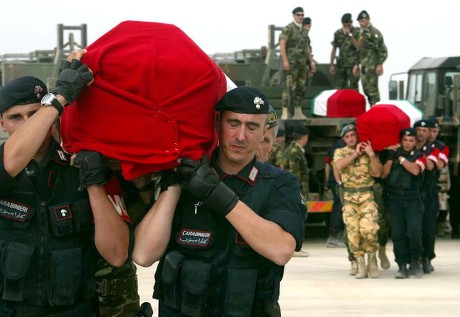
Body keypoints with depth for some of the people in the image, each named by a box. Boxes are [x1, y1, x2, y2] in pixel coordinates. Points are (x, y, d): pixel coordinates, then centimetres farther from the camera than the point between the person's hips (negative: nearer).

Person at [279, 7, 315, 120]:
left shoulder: (304, 30, 16)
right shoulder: (288, 29, -7)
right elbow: (282, 45, -14)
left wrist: (311, 61, 15)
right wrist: (285, 61, -21)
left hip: (302, 64, 7)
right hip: (291, 63, -7)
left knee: (300, 88, 7)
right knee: (289, 88, -12)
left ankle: (298, 112, 12)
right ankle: (285, 113, -13)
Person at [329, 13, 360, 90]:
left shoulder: (357, 32, -3)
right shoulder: (338, 33, 10)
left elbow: (358, 46, -17)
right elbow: (334, 49, 15)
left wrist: (350, 35, -21)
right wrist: (331, 64, 12)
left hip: (353, 64, -4)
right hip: (341, 64, 4)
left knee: (352, 88, -12)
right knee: (339, 88, 4)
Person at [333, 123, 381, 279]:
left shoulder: (369, 152, 8)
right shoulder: (340, 152, 11)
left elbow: (377, 173, -5)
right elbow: (339, 165, -12)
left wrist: (371, 155, -14)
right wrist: (356, 153, -9)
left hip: (367, 196, -2)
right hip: (349, 197, 2)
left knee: (368, 228, -20)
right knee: (353, 232, -4)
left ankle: (372, 258, 2)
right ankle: (361, 266, 5)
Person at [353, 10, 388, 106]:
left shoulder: (374, 32, -11)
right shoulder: (362, 33, 18)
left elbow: (382, 50, -15)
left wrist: (380, 64, -21)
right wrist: (357, 65, 21)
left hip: (372, 66, -9)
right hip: (364, 66, 9)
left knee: (372, 88, -11)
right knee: (366, 89, 11)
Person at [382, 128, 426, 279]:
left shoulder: (419, 156, 6)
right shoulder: (392, 154, 11)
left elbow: (415, 170, -14)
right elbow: (383, 174, 0)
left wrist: (400, 157, -12)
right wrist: (390, 158, -9)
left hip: (412, 198, -2)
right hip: (394, 197, 2)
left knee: (414, 231, -13)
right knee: (397, 233, -2)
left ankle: (416, 260, 9)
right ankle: (402, 266, 2)